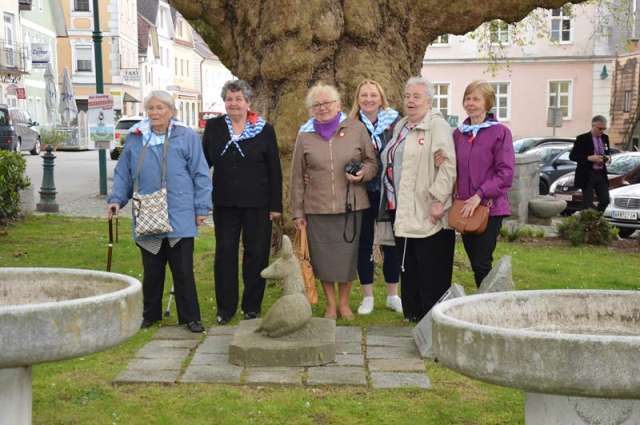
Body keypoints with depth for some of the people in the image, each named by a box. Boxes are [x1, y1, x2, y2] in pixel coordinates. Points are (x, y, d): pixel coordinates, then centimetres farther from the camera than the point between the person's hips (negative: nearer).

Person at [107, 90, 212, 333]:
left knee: (183, 270, 2)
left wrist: (201, 208, -2)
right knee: (152, 271, 11)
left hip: (180, 219, -3)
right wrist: (116, 199, 2)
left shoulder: (187, 137, 1)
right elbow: (123, 174, 15)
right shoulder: (135, 139, 10)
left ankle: (190, 317, 13)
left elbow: (200, 175, 1)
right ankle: (150, 314, 25)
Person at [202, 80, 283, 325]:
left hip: (257, 204, -2)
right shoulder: (213, 127, 5)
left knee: (256, 254, 5)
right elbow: (204, 162, 8)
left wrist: (276, 205, -4)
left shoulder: (264, 130, -1)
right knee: (225, 253, 6)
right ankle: (225, 308, 16)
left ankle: (252, 307, 19)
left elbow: (274, 171, 0)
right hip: (224, 203, 2)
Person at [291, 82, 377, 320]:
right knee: (323, 257, 6)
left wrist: (362, 173, -13)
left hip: (350, 206, 0)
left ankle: (344, 303, 25)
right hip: (317, 208, 1)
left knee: (348, 255, 7)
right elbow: (297, 177, 6)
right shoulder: (305, 135, 4)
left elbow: (372, 162, 10)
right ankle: (330, 304, 23)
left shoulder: (356, 129, 2)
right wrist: (297, 211, 5)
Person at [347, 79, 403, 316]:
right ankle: (367, 296, 20)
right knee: (364, 244, 8)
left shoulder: (394, 122, 1)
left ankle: (393, 295, 21)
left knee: (391, 243, 7)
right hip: (361, 193, 1)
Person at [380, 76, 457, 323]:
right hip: (402, 211, 8)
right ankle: (412, 313, 23)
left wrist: (438, 199, -20)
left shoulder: (437, 125, -7)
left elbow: (448, 164, -16)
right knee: (408, 266, 13)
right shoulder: (400, 127, 18)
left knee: (431, 271, -2)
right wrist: (390, 201, 16)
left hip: (428, 213, -8)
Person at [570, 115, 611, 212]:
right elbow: (572, 156, -11)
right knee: (588, 203, -4)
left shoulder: (605, 138, 9)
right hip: (587, 175, -6)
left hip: (601, 174, 6)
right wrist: (589, 158, -22)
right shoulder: (582, 139, -8)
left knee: (605, 200, 3)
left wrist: (607, 158, -2)